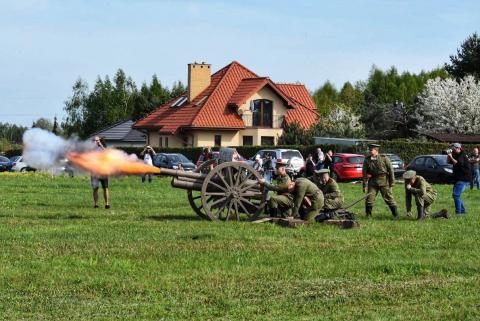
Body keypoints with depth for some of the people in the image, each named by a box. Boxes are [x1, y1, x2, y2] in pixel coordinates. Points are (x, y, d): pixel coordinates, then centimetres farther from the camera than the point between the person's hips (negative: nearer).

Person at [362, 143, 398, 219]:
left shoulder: (384, 158, -5)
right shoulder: (367, 160, 2)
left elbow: (390, 169, -1)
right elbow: (365, 173, 4)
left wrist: (392, 181, -3)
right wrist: (365, 185, -1)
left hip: (384, 181, -2)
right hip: (373, 181, 2)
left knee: (389, 198, 1)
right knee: (369, 198, -2)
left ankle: (396, 214, 9)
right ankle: (368, 215, 11)